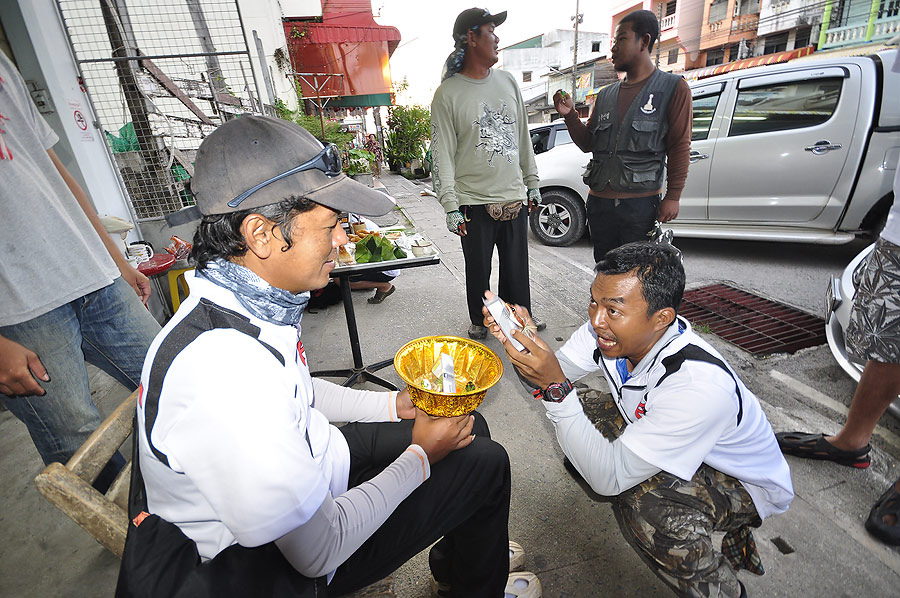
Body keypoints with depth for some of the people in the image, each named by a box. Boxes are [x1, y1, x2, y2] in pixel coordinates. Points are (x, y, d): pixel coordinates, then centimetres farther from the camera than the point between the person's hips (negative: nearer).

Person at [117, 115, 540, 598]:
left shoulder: (248, 303, -9)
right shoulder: (227, 368, -39)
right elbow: (317, 551, -28)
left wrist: (395, 405, 2)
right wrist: (419, 457, -15)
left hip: (303, 464, 7)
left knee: (468, 427, 11)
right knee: (486, 464, -3)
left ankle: (476, 544, 43)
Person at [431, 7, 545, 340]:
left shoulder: (507, 82, 12)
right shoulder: (448, 93, -3)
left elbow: (523, 137, 17)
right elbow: (442, 153, -7)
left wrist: (532, 182, 14)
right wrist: (450, 206, -13)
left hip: (514, 197, 4)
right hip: (474, 201, -4)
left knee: (517, 266, 12)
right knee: (478, 270, 8)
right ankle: (479, 322, 30)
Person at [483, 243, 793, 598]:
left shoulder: (700, 384, -40)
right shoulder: (607, 328, -21)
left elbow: (609, 480, -37)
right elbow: (554, 372, -10)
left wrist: (557, 387, -46)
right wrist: (520, 338, -31)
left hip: (745, 480, -6)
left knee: (640, 504, -31)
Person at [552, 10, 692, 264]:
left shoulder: (673, 88, 3)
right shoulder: (606, 95, 17)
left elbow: (680, 146, -2)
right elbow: (588, 143, 16)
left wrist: (673, 196, -9)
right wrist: (570, 115, 0)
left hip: (641, 203, -4)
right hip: (599, 200, 5)